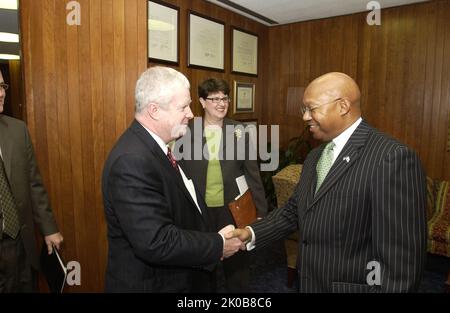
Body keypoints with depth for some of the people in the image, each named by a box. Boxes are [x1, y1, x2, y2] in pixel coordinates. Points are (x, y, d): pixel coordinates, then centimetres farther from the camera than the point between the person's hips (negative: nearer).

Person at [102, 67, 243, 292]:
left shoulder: (158, 146, 2)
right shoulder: (132, 161, -28)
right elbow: (156, 243, -31)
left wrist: (210, 241, 0)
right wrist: (217, 245, -20)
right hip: (152, 284, -8)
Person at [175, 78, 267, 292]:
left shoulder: (239, 131, -1)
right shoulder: (187, 131, -3)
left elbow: (252, 174, 1)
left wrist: (261, 211, 1)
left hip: (233, 209, 0)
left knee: (237, 266, 15)